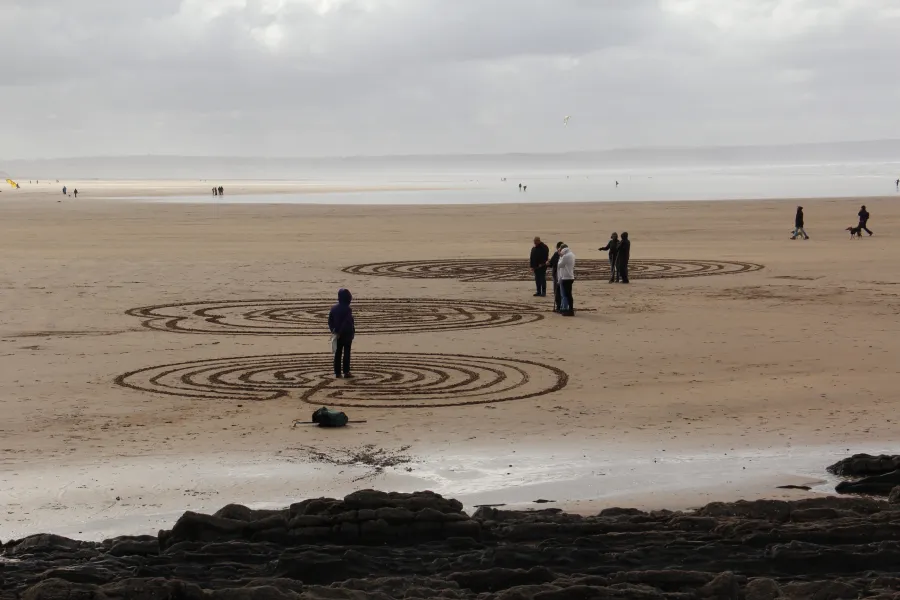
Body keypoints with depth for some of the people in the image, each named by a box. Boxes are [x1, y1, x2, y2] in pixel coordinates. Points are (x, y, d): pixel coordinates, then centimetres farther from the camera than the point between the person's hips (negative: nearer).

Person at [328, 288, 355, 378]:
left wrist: (333, 331, 5)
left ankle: (337, 372, 11)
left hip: (337, 335, 5)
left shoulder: (334, 308, 2)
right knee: (346, 353, 1)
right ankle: (346, 372, 0)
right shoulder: (348, 309, -17)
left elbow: (330, 321, 4)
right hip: (347, 334, -5)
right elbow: (348, 323, -22)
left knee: (338, 353, 10)